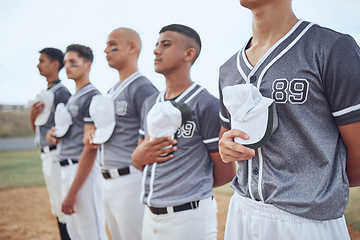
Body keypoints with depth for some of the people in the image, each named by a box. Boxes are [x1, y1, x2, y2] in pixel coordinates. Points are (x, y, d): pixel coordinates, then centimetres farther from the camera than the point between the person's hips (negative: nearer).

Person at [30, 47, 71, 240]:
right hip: (46, 156, 10)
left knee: (64, 210, -6)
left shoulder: (62, 92, -12)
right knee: (56, 209, 16)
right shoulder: (44, 94, 16)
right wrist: (32, 117, 1)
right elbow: (38, 132, 18)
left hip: (57, 156, -9)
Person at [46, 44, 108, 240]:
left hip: (84, 171, -9)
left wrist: (72, 192, -20)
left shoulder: (92, 97, -12)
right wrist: (54, 132, 4)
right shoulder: (73, 98, 17)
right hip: (67, 169, 9)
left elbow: (90, 147, -18)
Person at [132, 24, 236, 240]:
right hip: (151, 214, 7)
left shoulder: (207, 105, -12)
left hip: (189, 216, -6)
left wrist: (192, 190, 5)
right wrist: (139, 156, -7)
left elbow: (226, 171, -8)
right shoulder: (150, 104, 10)